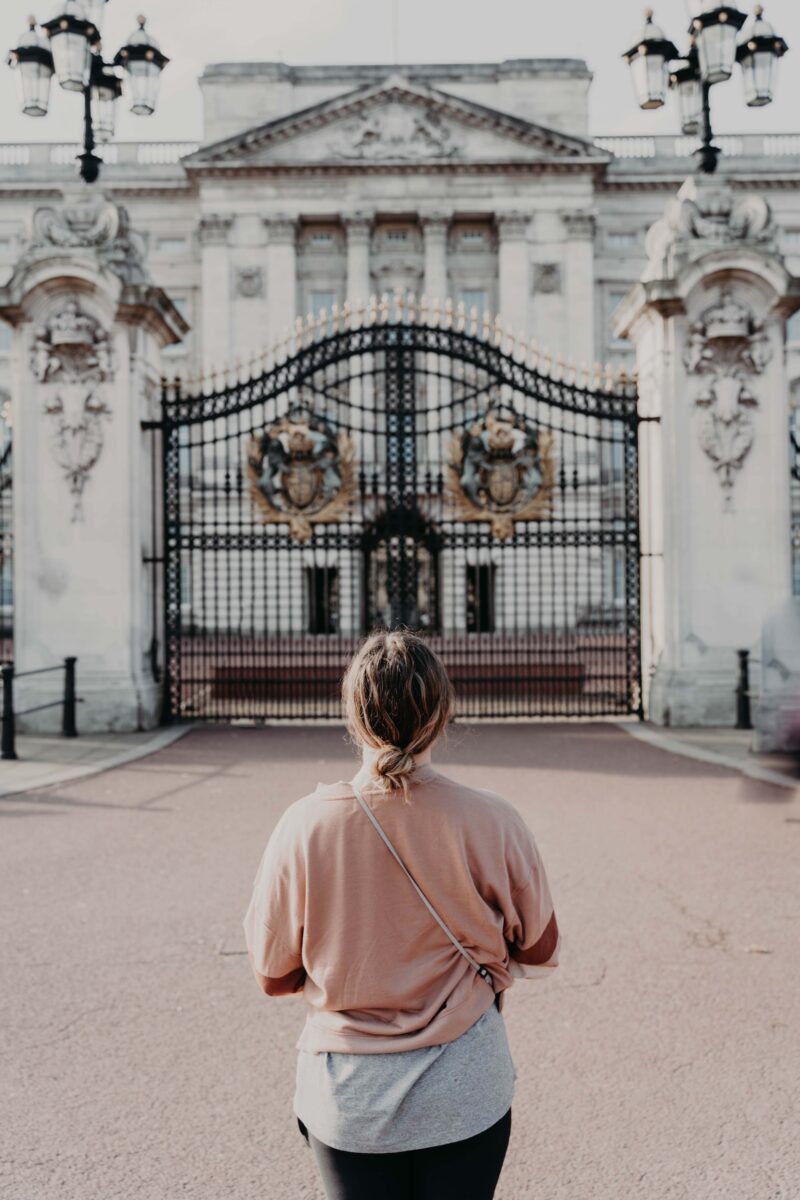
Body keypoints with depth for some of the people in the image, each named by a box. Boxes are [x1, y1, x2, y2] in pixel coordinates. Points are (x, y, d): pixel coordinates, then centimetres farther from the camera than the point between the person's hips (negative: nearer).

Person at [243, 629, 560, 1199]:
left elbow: (274, 976, -4)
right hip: (465, 1095, 0)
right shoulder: (493, 821, -17)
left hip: (346, 1100, 0)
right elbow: (541, 952, -2)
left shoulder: (305, 825, -16)